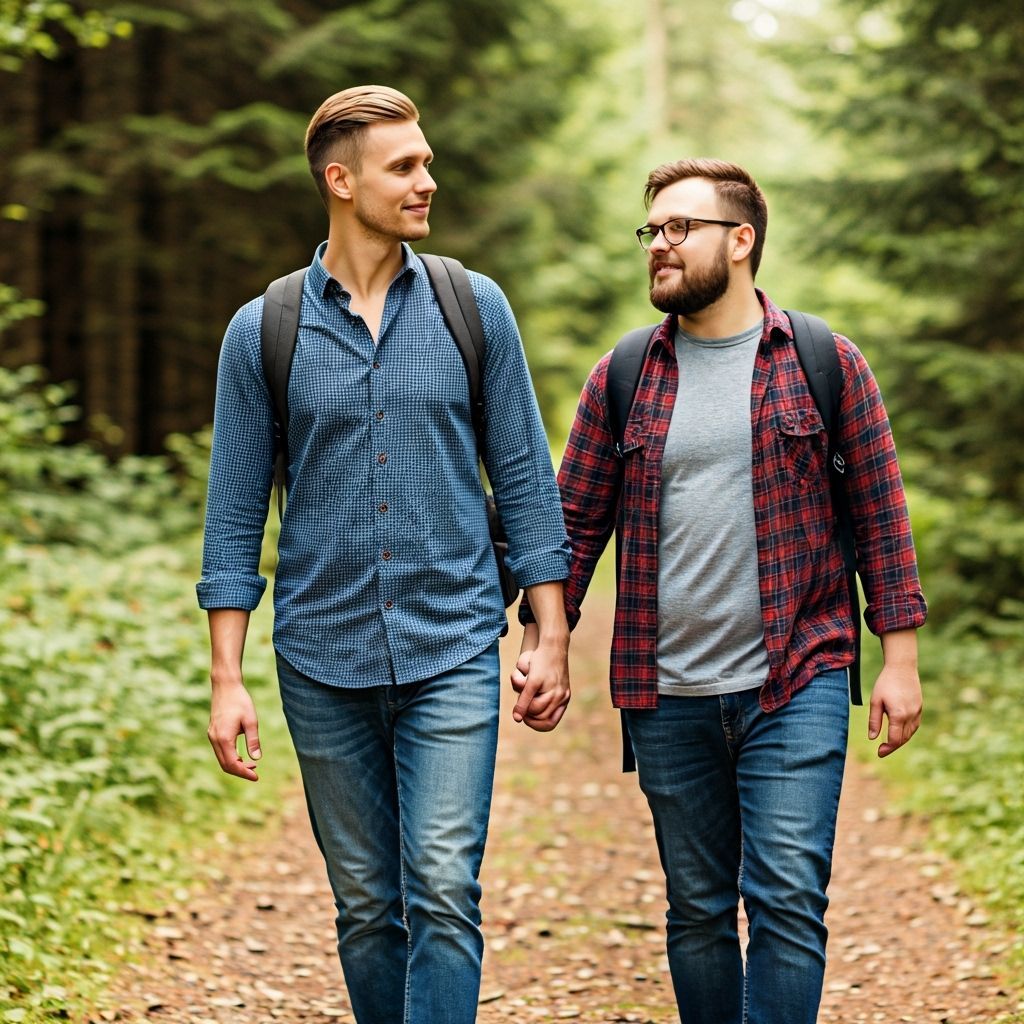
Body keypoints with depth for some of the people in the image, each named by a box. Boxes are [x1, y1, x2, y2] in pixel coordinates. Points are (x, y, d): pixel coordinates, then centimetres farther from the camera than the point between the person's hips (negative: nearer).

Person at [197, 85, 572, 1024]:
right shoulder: (263, 331, 2)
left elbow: (525, 481, 6)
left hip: (453, 653, -1)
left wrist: (553, 640, 1)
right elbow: (235, 517, 4)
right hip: (324, 662, 1)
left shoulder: (475, 309, 3)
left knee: (444, 890, -12)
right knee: (368, 905, 9)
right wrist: (226, 681, -1)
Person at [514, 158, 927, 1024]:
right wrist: (540, 639, -2)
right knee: (698, 909, 11)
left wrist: (900, 657, -2)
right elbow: (575, 520, 8)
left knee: (788, 899, -8)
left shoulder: (828, 366, 1)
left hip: (795, 685, -2)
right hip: (666, 694, 3)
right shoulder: (622, 379, 6)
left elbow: (880, 515, 2)